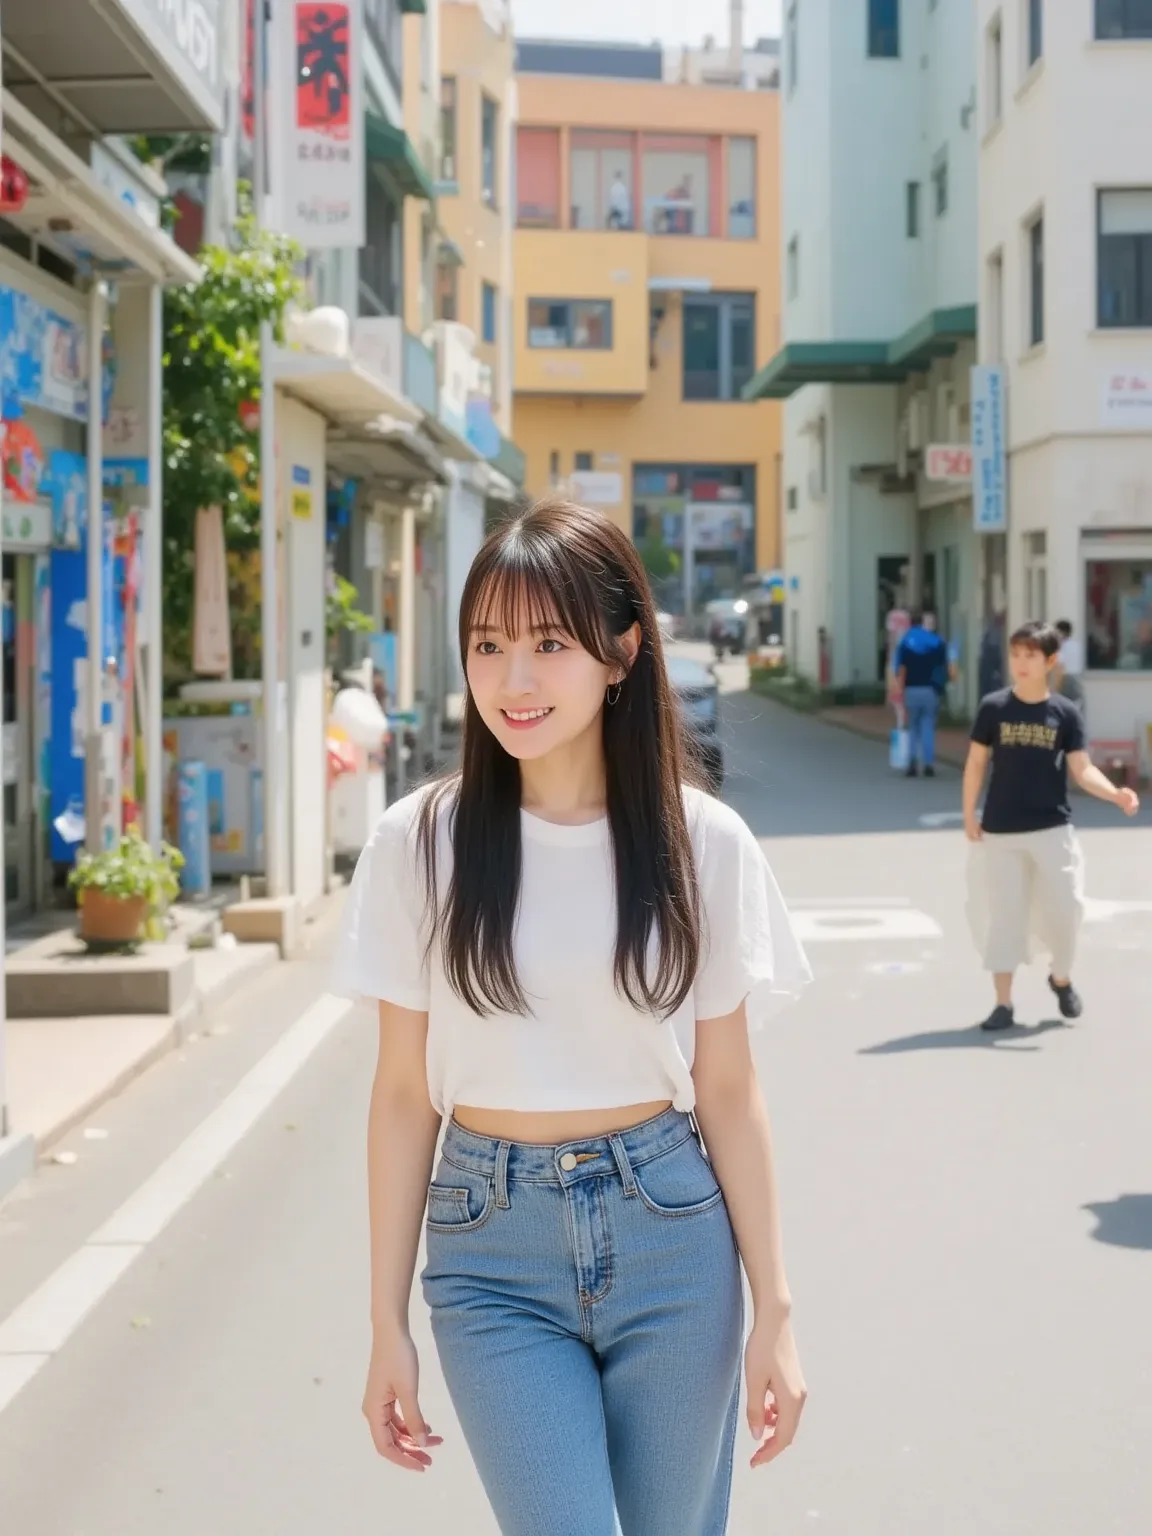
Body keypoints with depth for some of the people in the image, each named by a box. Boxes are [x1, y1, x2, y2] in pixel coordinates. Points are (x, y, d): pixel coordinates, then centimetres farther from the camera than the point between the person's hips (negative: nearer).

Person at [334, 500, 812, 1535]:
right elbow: (404, 1092, 0)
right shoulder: (422, 842, -4)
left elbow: (729, 1092, 2)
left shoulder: (703, 842, -3)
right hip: (493, 1253, -1)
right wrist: (388, 1324, 2)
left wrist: (774, 1312, 0)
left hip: (670, 1231, 1)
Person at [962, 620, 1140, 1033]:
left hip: (1052, 828, 0)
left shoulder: (1065, 712, -2)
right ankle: (1004, 1003, 8)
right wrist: (969, 815, 0)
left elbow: (1082, 769, -5)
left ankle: (1061, 978, 31)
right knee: (1003, 914, 1)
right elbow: (976, 762, 3)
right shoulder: (994, 707, -3)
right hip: (1001, 831, 0)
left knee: (1063, 909, 2)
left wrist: (1116, 794, -22)